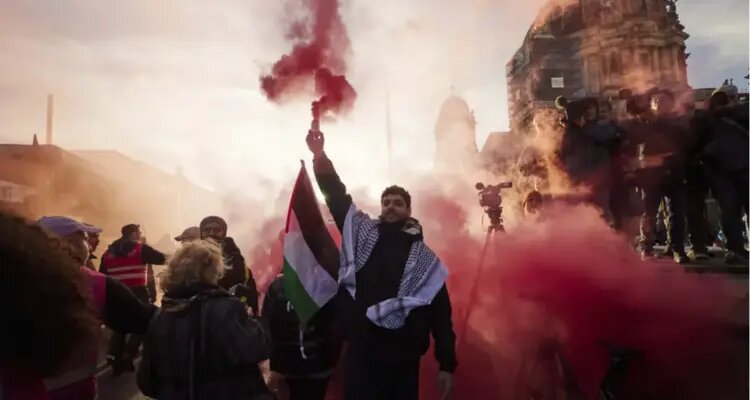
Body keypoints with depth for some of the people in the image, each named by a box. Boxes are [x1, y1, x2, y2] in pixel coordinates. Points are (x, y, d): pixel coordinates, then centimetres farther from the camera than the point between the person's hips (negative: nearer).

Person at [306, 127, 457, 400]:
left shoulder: (424, 258, 3)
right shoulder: (362, 232, 7)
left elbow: (440, 311, 2)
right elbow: (337, 195, 3)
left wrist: (447, 364, -1)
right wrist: (320, 156, -8)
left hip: (402, 357, -1)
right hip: (360, 350, 1)